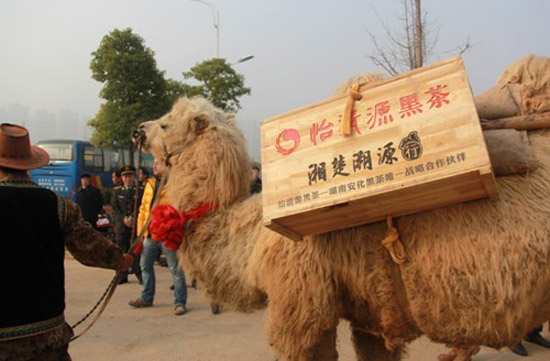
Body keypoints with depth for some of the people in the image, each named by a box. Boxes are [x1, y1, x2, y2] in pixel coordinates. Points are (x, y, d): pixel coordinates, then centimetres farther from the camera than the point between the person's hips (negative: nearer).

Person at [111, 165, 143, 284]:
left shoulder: (139, 191, 8)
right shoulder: (116, 191, 13)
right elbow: (115, 207, 5)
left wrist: (132, 218, -13)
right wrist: (124, 219, -8)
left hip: (135, 224, -2)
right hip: (121, 225, 2)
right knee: (122, 250, 3)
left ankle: (140, 275, 1)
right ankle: (122, 275, 11)